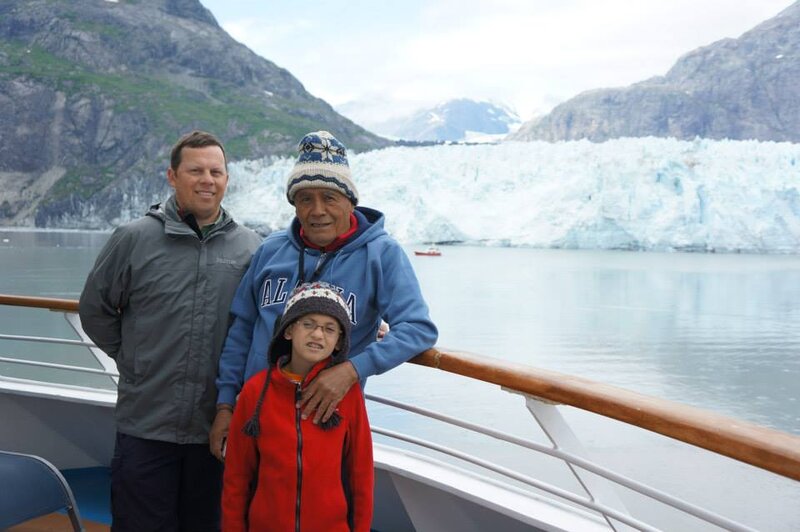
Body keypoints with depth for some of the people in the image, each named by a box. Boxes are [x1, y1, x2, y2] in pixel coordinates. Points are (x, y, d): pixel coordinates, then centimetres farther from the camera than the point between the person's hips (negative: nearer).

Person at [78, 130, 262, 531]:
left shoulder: (250, 247, 1)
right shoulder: (135, 238, -2)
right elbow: (95, 308, 8)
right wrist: (128, 357, 5)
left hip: (219, 427, 2)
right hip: (145, 426, -1)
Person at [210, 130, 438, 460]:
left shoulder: (381, 253, -9)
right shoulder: (272, 250, 2)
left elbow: (419, 328, -17)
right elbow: (242, 328, 9)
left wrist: (353, 369, -29)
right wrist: (225, 404, 5)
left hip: (328, 418, -3)